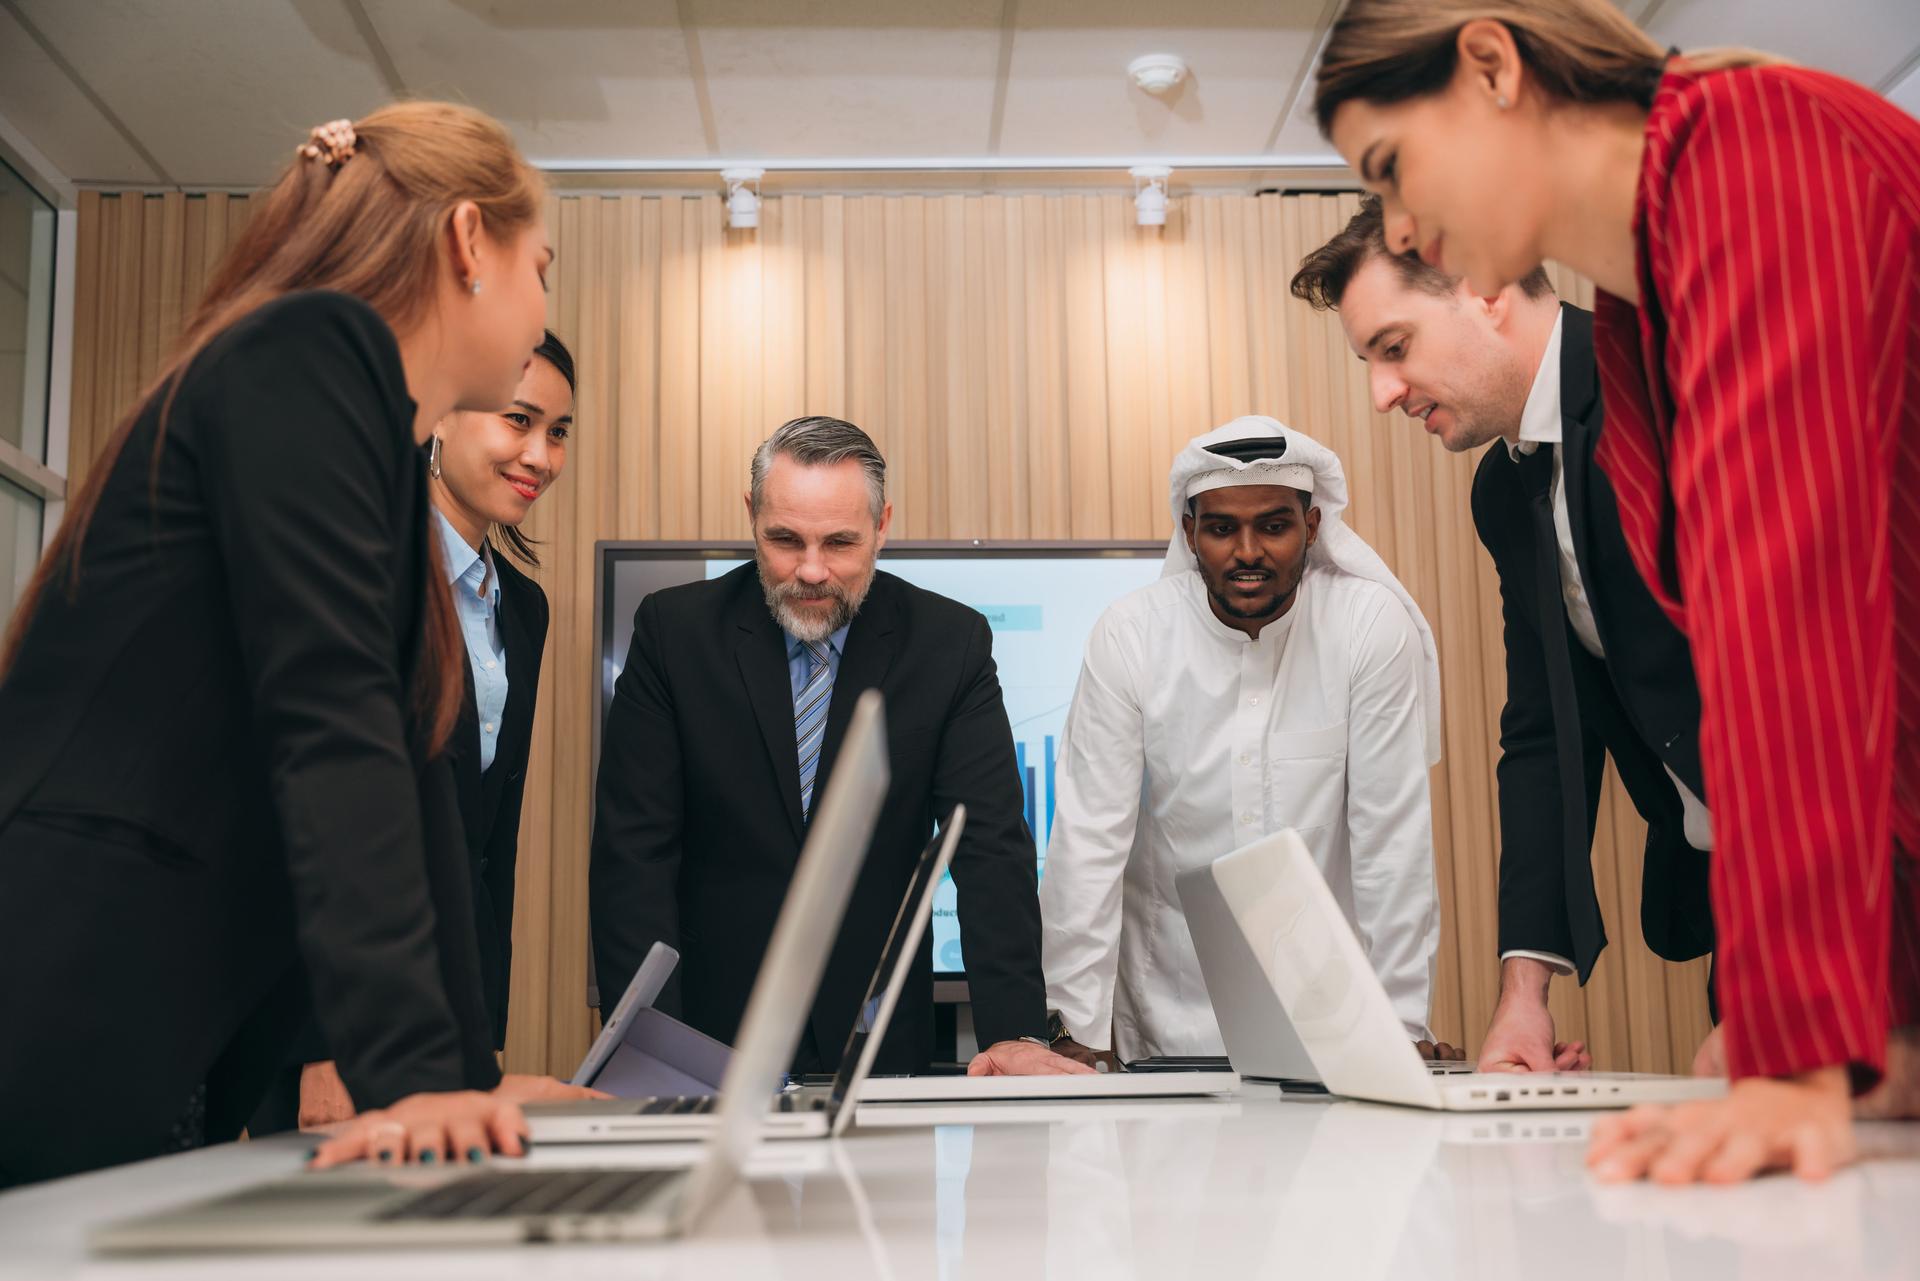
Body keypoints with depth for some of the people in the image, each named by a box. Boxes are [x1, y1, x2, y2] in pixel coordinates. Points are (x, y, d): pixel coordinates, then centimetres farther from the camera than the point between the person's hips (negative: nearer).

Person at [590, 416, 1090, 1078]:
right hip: (708, 1041, 0)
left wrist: (1014, 1033, -20)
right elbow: (632, 854, -5)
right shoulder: (674, 630, -3)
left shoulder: (951, 643, -2)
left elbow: (991, 849, -6)